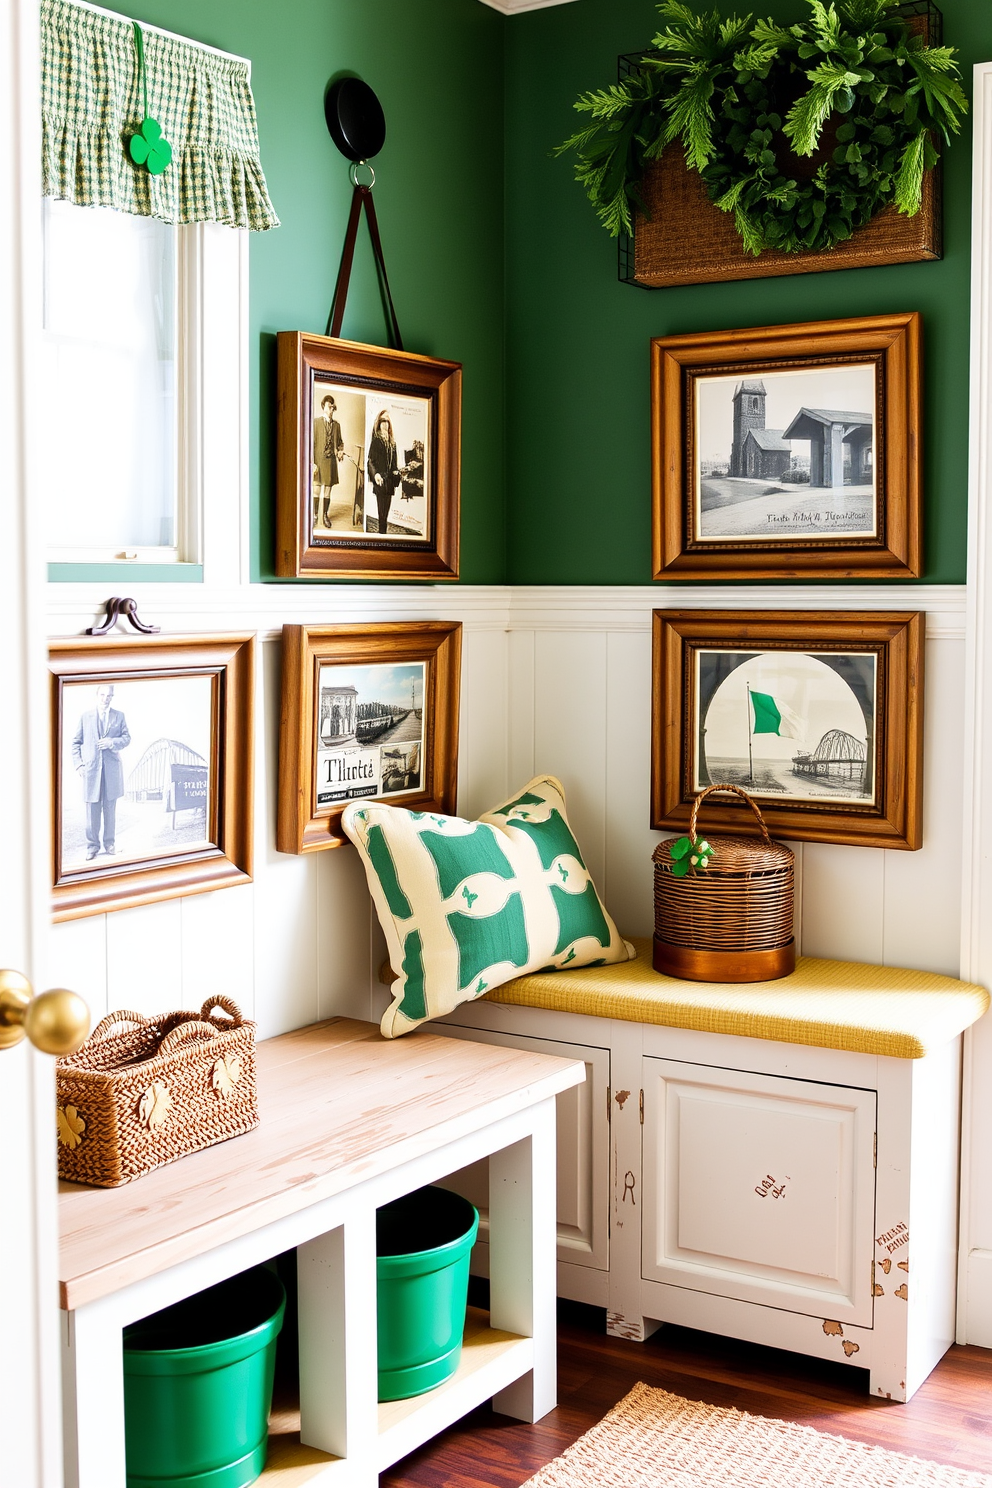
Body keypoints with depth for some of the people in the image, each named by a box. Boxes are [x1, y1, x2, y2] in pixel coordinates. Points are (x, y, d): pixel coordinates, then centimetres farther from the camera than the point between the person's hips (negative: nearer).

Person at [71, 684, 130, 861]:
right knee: (92, 809, -1)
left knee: (110, 808, 7)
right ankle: (92, 845, 5)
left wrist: (112, 742, -12)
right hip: (91, 767, -1)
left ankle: (109, 843, 17)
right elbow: (76, 742, 7)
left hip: (112, 768, 1)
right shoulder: (86, 716, 7)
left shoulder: (119, 716, 8)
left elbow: (127, 738, 7)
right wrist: (78, 764, -2)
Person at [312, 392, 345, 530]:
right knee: (316, 489, -1)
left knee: (327, 491, 7)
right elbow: (311, 443, -6)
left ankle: (325, 515, 16)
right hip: (319, 460, -3)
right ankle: (315, 515, 9)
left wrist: (340, 450, 0)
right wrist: (312, 462, -12)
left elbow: (340, 441, 23)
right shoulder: (316, 422, -3)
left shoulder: (336, 424, 10)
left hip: (331, 460, 3)